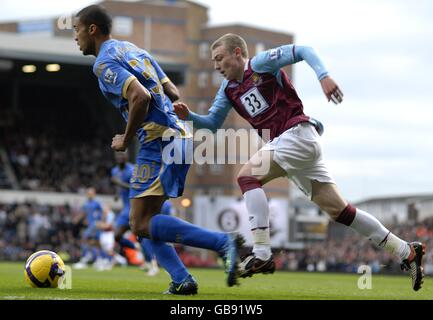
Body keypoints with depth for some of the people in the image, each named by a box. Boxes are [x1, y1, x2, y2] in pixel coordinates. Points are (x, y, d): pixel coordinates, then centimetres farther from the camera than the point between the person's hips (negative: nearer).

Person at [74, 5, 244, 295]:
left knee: (142, 224, -10)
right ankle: (182, 280, 1)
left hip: (158, 142, -10)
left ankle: (224, 242, -22)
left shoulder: (105, 62, -8)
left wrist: (126, 140, -10)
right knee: (145, 221, 14)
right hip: (180, 137, 10)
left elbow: (140, 97, -22)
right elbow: (173, 93, 20)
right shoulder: (136, 51, 21)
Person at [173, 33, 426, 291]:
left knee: (248, 176, -19)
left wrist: (324, 76, -24)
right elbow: (212, 122, 21)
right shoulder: (229, 89, 19)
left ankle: (262, 255, -25)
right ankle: (407, 252, 10)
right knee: (339, 210, 6)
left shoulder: (260, 64, -4)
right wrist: (189, 116, 3)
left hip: (298, 133, -9)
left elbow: (303, 51, -9)